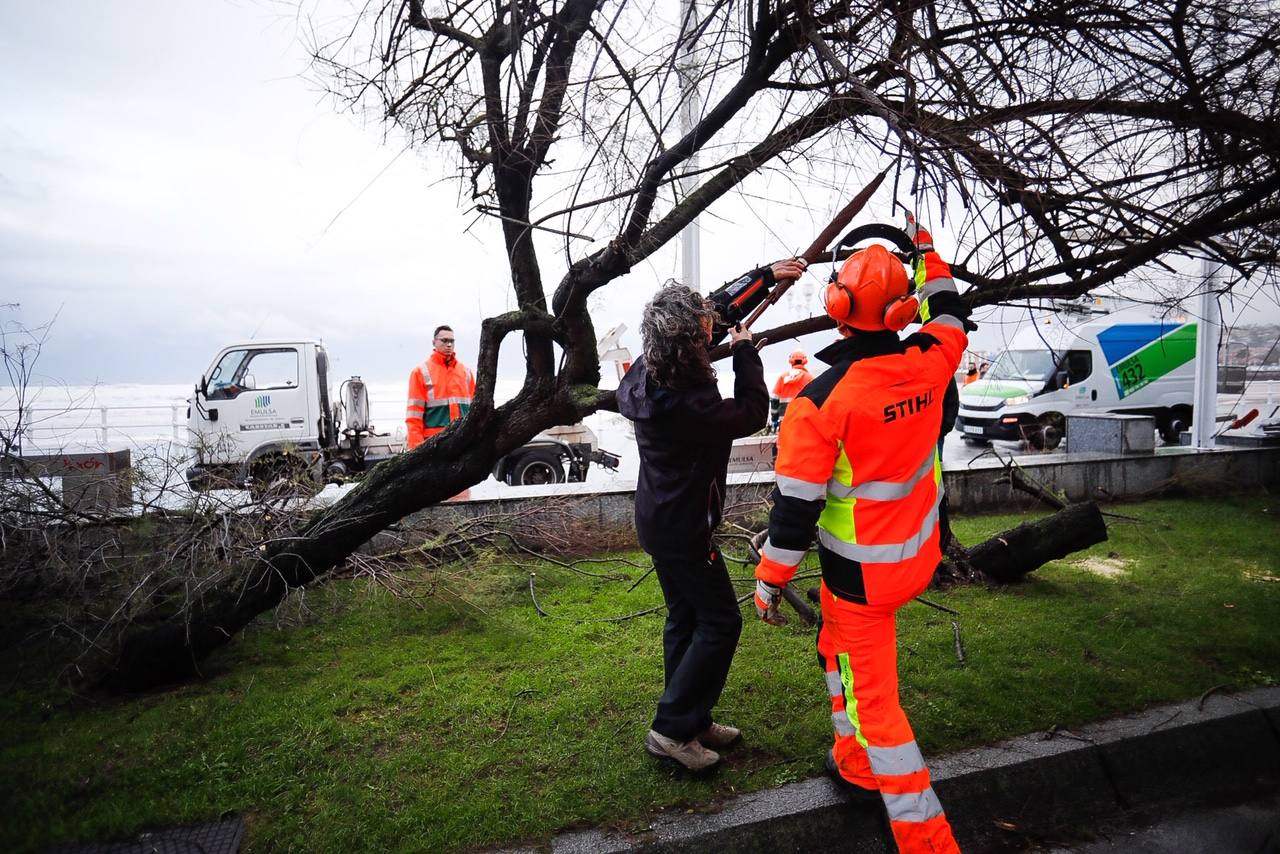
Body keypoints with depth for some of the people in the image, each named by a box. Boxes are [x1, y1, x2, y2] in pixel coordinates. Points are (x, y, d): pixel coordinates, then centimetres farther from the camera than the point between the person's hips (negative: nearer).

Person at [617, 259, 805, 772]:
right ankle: (672, 729, 12)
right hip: (681, 527, -9)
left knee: (686, 618, 19)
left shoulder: (648, 371, -5)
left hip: (659, 516, 9)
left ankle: (692, 720, 32)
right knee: (720, 623, 4)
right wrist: (746, 353, -3)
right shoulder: (685, 403, -33)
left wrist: (766, 276, 13)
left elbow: (720, 306, 8)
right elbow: (752, 414, -14)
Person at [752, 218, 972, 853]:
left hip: (861, 574, -7)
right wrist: (926, 251, 28)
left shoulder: (821, 400, -24)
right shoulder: (927, 364, -9)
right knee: (838, 648, 28)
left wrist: (769, 581, -7)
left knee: (871, 695, 8)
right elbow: (950, 316, 17)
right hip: (917, 555, 7)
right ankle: (857, 766, 45)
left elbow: (795, 505, -20)